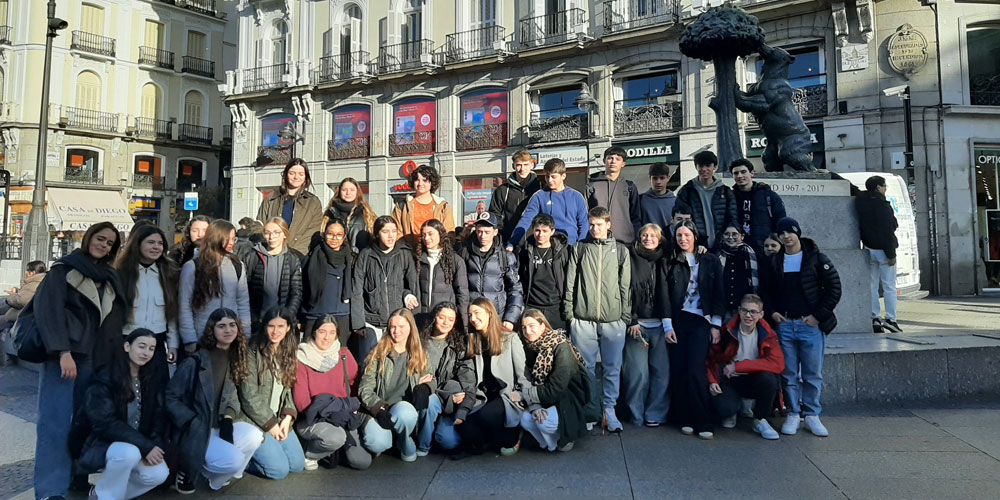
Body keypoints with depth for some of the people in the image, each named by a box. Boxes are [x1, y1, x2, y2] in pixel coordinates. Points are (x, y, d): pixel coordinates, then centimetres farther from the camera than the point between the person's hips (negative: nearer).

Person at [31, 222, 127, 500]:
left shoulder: (109, 279, 17)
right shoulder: (63, 270, 1)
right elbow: (49, 310, -10)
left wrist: (116, 353, 7)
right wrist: (63, 352, -20)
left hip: (94, 358, 5)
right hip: (61, 355, -5)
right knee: (56, 421, -7)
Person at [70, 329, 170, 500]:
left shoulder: (153, 377, -2)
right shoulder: (105, 378, -16)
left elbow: (158, 416, 0)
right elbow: (105, 424, -23)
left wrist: (155, 446, -18)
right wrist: (145, 447, -28)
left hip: (137, 445, 4)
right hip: (101, 442, -4)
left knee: (158, 474, -21)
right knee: (129, 453, -36)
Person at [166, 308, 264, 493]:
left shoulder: (235, 360, 5)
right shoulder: (194, 362, -15)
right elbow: (170, 398, -12)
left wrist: (227, 420, -11)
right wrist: (195, 424, -18)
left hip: (218, 427, 6)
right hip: (193, 432, -6)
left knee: (254, 435, -20)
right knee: (234, 460, -25)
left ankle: (221, 474, 5)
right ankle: (190, 469, 3)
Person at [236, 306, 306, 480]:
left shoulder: (287, 353, 8)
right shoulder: (253, 352, -14)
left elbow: (287, 390, 10)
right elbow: (249, 396, -15)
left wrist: (287, 417, -6)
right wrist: (271, 424, -13)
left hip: (279, 420, 7)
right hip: (254, 421, -6)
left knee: (298, 465, 1)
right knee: (279, 469, -14)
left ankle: (260, 451, 21)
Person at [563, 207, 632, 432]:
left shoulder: (621, 251, 9)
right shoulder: (579, 248, 7)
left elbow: (626, 286, 7)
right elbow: (570, 283, 5)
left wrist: (626, 316, 2)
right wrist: (569, 313, -1)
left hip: (613, 320, 0)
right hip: (583, 320, 0)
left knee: (612, 367, 4)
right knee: (586, 367, 5)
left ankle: (609, 409, 16)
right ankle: (590, 410, 17)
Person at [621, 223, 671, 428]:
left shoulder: (664, 262, 11)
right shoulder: (631, 260, 2)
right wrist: (631, 321, -7)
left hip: (660, 324, 2)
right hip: (637, 323, -2)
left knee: (661, 370, 0)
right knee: (638, 371, -2)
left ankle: (655, 414, 13)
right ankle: (636, 414, 13)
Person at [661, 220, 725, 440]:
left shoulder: (711, 261, 9)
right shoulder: (670, 263, 9)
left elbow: (719, 294, 7)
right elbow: (664, 295, 4)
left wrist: (716, 324, 0)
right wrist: (667, 325, -4)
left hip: (701, 321, -1)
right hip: (677, 321, 2)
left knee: (695, 370, -12)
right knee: (678, 370, -1)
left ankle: (703, 422, -2)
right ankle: (684, 419, 10)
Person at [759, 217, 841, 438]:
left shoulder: (816, 258, -1)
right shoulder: (774, 262, 8)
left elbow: (834, 288, -3)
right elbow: (765, 290, 16)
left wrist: (819, 315, -9)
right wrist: (771, 312, 1)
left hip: (811, 325, -2)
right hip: (784, 325, 2)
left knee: (813, 374, 4)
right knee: (789, 374, 6)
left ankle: (812, 414, 17)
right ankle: (793, 414, 17)